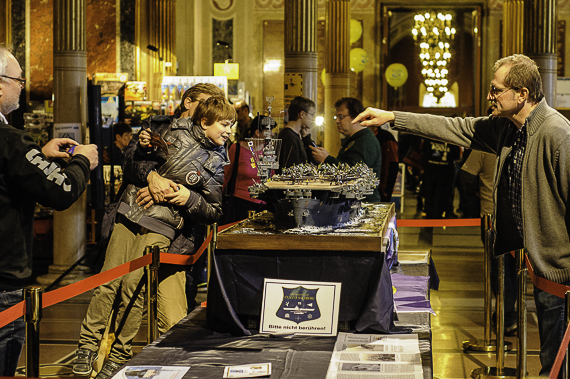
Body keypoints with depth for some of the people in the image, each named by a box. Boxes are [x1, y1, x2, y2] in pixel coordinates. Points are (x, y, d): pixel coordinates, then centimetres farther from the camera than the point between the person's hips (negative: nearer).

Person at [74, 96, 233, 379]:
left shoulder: (217, 163, 1)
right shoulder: (178, 131, 5)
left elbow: (214, 212, 1)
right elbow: (137, 162, 16)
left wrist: (188, 197, -14)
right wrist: (151, 175, -5)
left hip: (161, 228, -2)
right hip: (131, 213, 2)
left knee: (133, 288, -10)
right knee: (108, 282, -1)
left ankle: (119, 356, 5)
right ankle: (88, 343, 13)